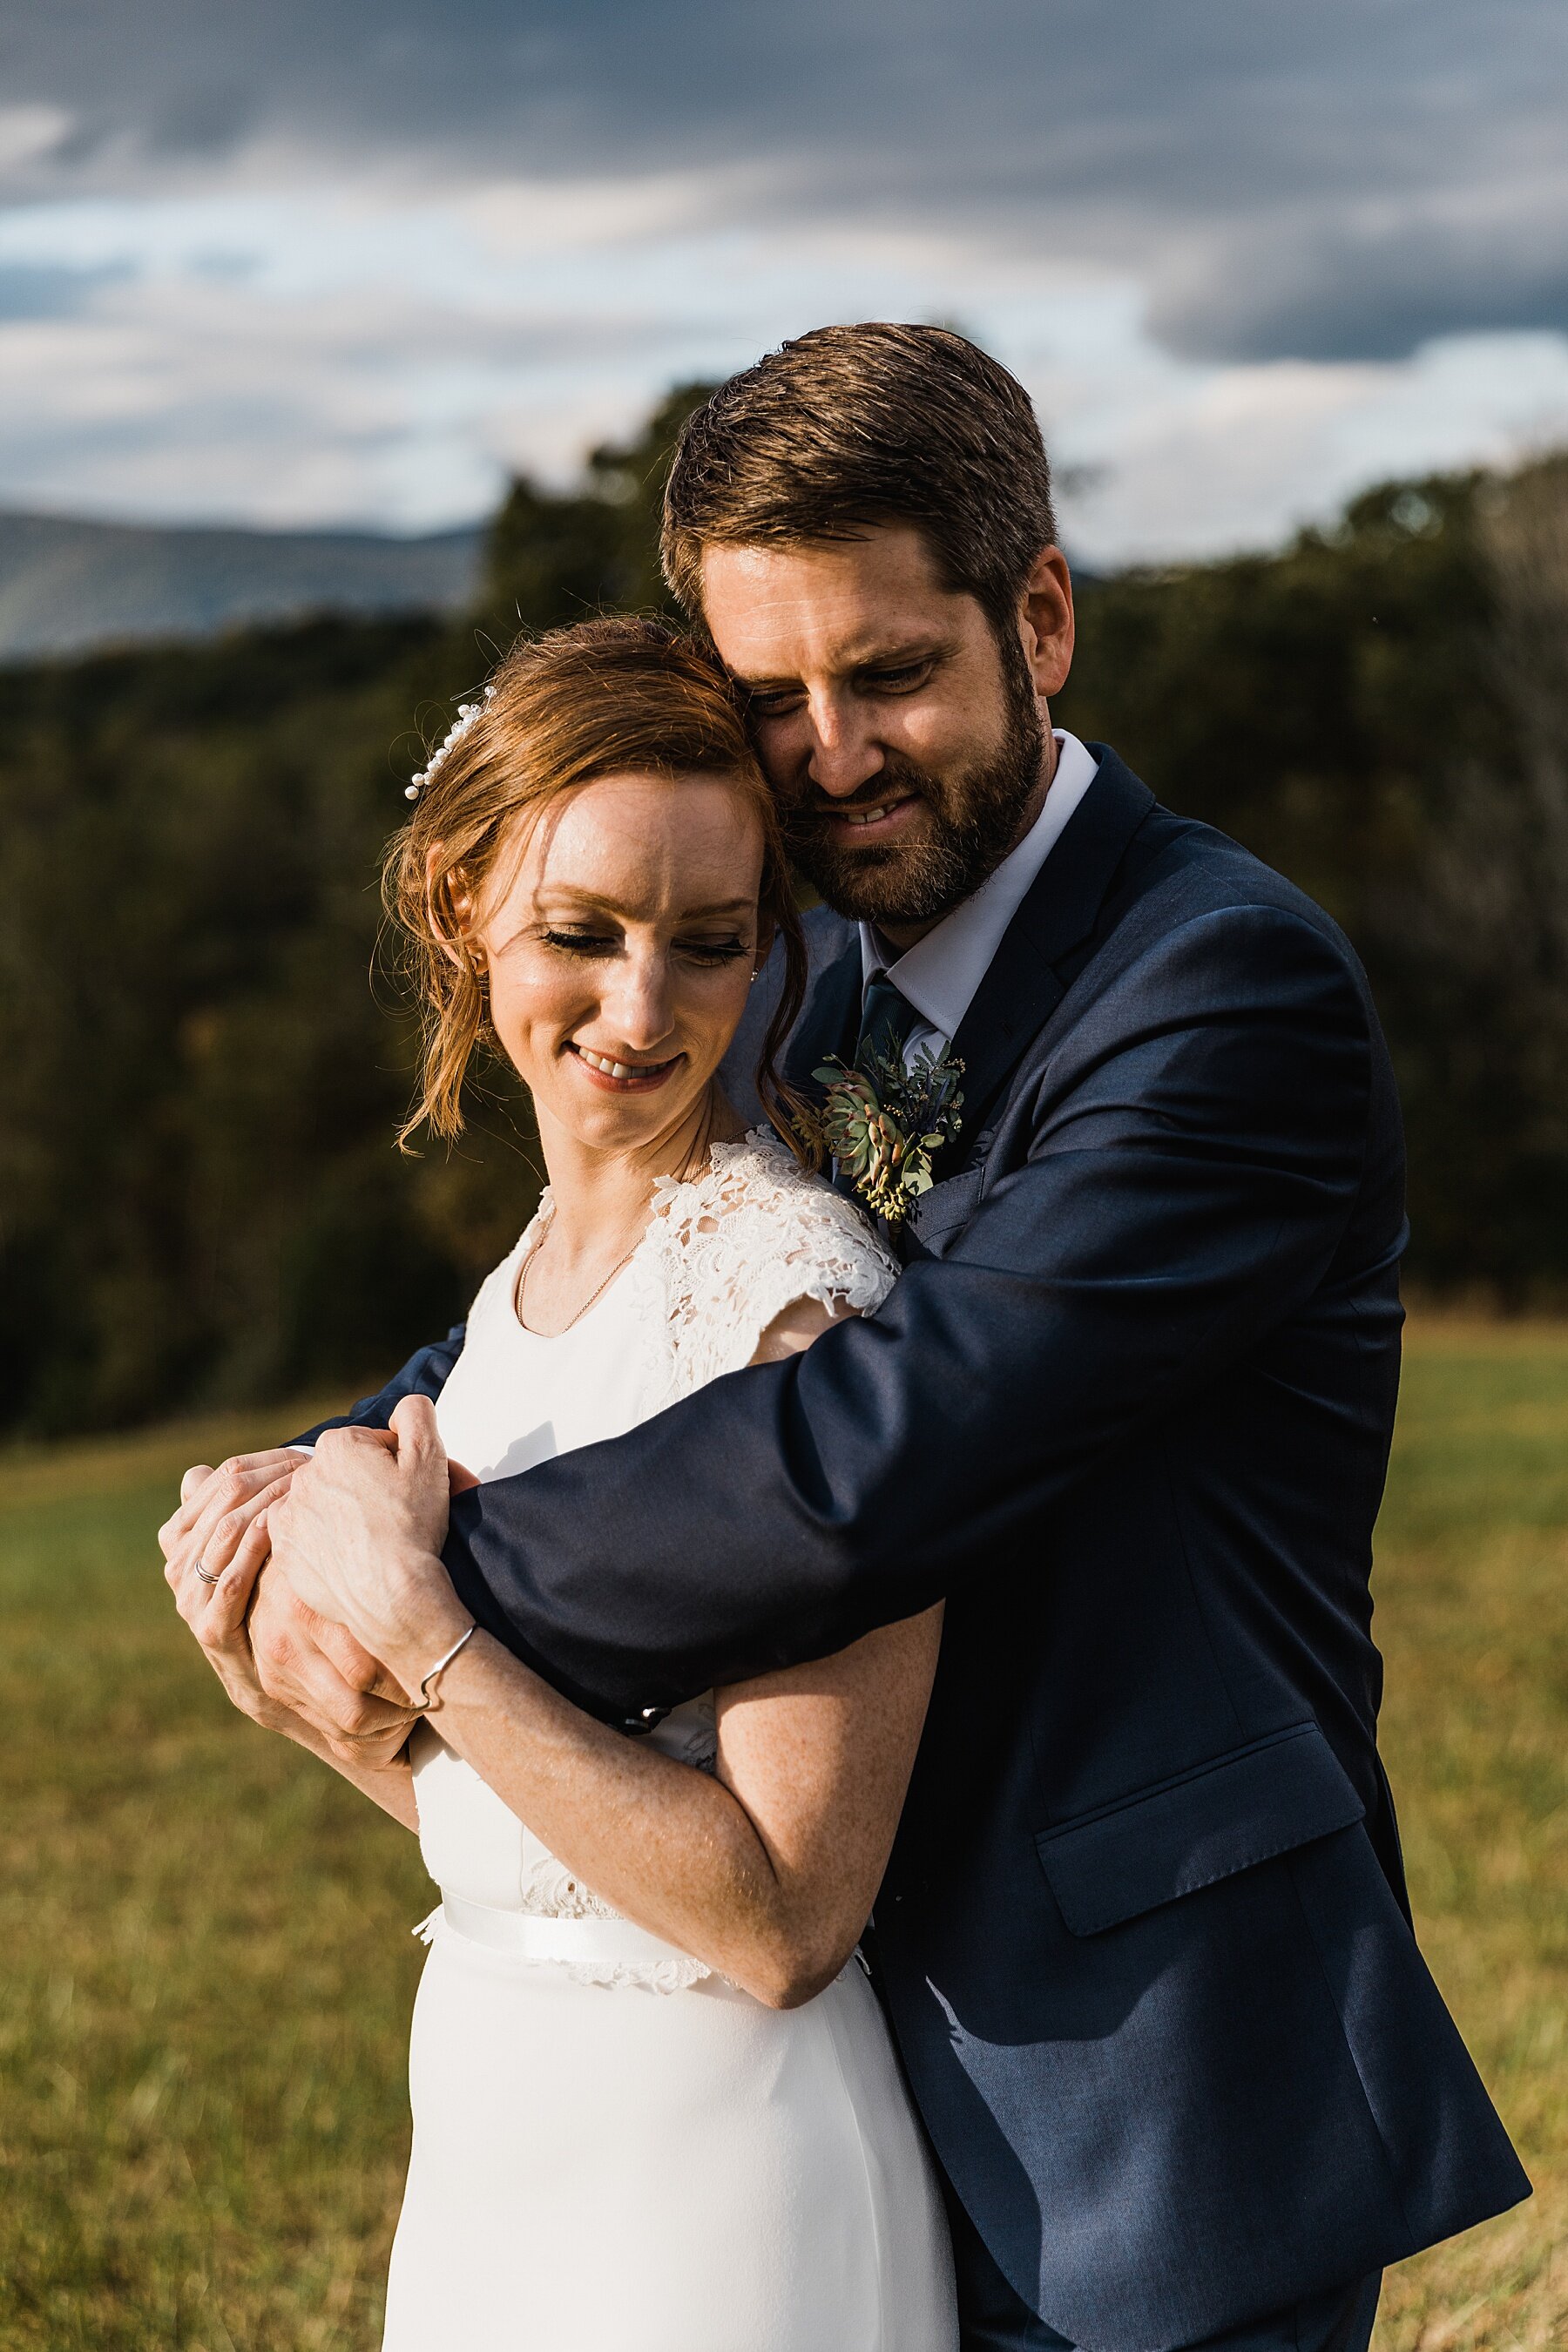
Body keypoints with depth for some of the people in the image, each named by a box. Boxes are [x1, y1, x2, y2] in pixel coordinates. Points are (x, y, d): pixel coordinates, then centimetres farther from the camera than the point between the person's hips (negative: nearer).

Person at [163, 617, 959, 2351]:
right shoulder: (524, 1284, 6)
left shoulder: (799, 1292, -18)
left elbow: (784, 1918, -22)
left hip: (717, 2197, -7)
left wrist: (429, 1642, -22)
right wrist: (305, 1701, -4)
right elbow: (525, 1843, 11)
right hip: (492, 2164, 8)